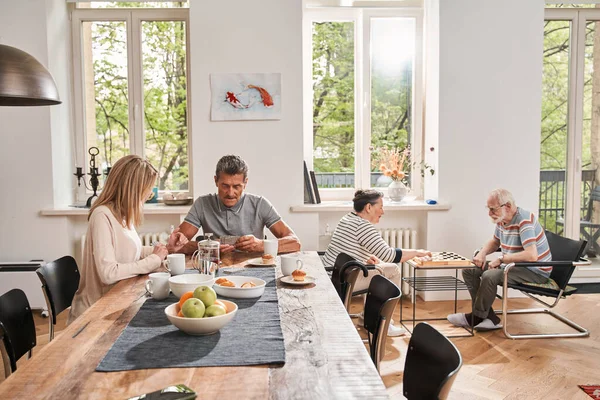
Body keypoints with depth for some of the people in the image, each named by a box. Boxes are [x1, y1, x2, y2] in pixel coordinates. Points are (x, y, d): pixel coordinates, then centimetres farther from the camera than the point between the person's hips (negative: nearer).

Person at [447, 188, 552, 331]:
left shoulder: (524, 221, -25)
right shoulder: (502, 219, 1)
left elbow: (531, 256, -37)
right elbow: (495, 241, 22)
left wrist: (501, 259, -26)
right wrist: (482, 253, 1)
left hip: (535, 271, -9)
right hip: (511, 265, 10)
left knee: (490, 276, -31)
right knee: (469, 270, 1)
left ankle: (476, 318, -8)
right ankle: (489, 318, -5)